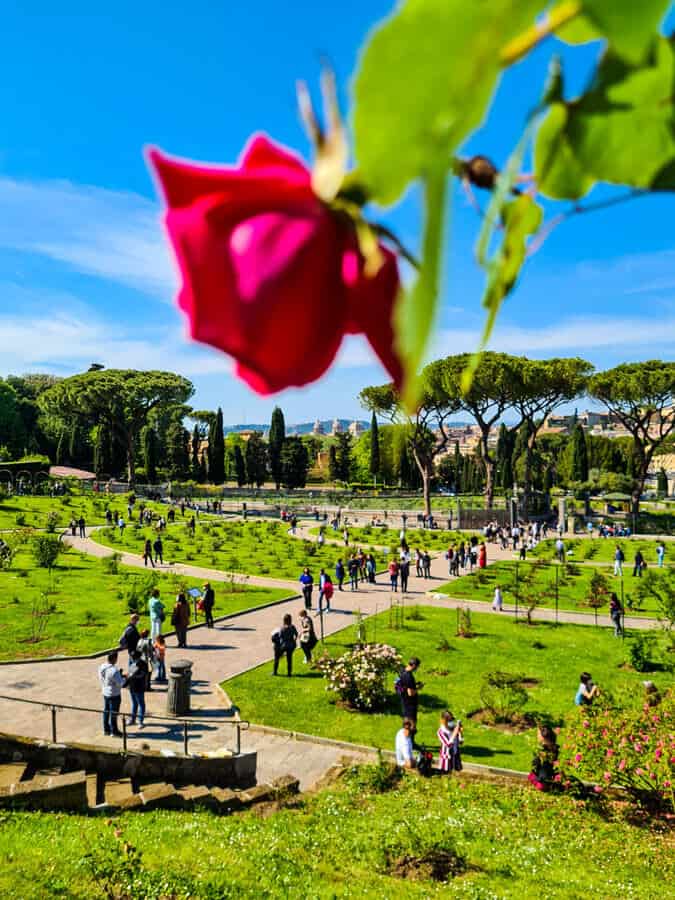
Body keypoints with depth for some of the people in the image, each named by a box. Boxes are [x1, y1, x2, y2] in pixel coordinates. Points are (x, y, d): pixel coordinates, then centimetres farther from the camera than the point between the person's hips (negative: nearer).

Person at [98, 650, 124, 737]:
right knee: (113, 713, 6)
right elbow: (120, 683, -25)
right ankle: (114, 731, 18)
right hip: (114, 694, -8)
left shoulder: (101, 667, -4)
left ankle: (106, 729, 33)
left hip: (105, 692, 8)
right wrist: (124, 678, -4)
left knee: (106, 711, 20)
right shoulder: (113, 670, -30)